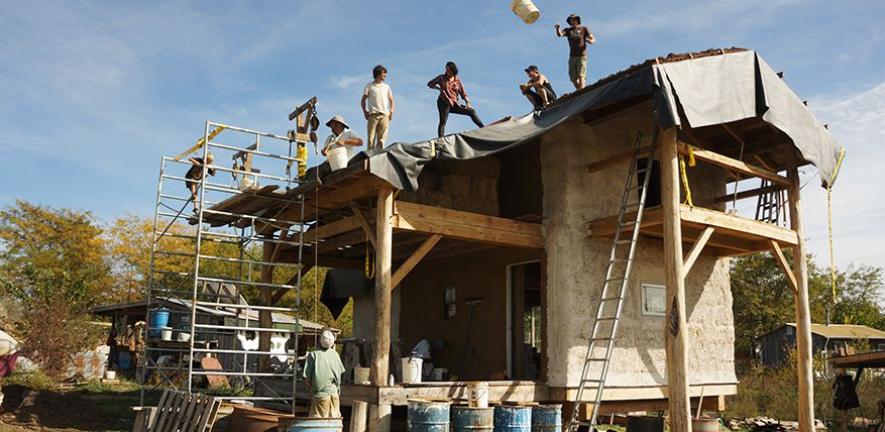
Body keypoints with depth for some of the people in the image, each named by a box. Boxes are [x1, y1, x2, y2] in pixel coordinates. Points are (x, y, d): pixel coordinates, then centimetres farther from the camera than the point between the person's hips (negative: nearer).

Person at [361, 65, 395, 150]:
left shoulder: (387, 87, 21)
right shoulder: (369, 86, 13)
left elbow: (391, 101, 19)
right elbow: (363, 101, 10)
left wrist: (391, 111, 1)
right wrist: (365, 111, -5)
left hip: (384, 115, 2)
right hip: (373, 115, -2)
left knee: (382, 139, -5)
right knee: (371, 138, -9)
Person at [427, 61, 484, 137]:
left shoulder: (457, 80, 11)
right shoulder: (441, 78, 5)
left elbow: (463, 93, 12)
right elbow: (430, 83, 13)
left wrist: (467, 102, -3)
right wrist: (438, 87, -6)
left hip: (454, 104, 4)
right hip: (443, 103, -3)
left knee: (472, 111, -2)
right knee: (442, 122, -16)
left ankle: (483, 128, 2)